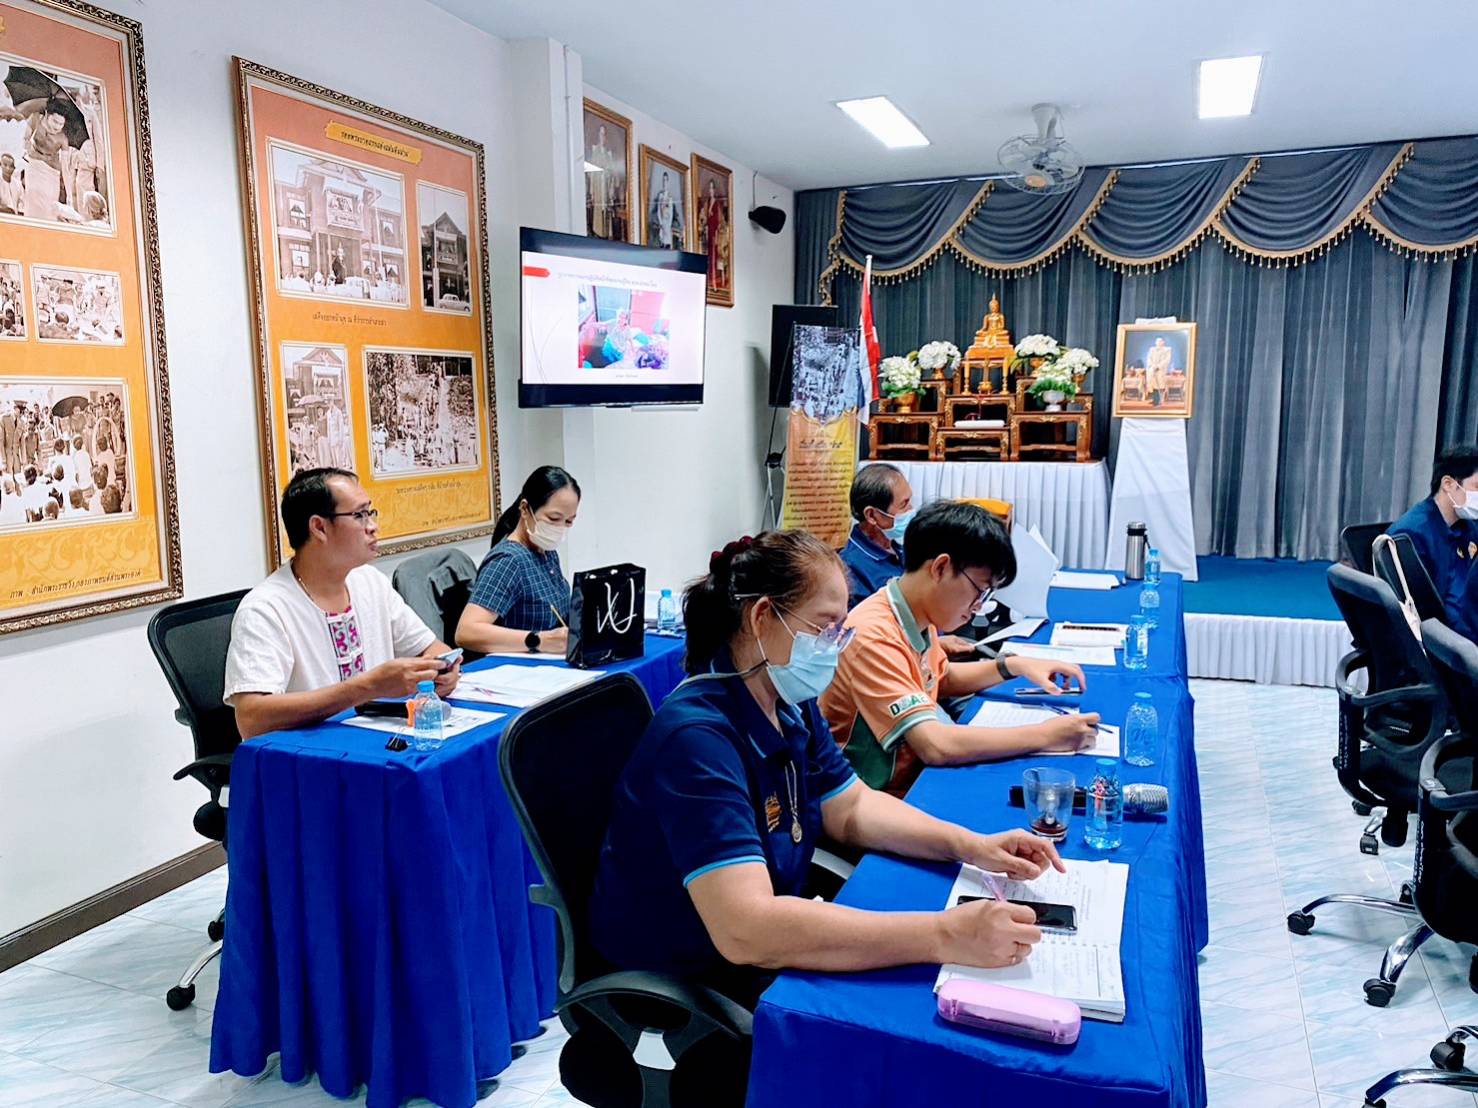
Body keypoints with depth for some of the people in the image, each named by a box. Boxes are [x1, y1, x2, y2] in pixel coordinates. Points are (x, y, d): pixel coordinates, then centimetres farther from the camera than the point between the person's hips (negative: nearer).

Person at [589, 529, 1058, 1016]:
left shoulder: (792, 705, -2)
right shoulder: (696, 738, -30)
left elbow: (851, 809, 8)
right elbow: (745, 930, -40)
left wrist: (971, 845, -8)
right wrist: (944, 936, -42)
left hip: (768, 952, 8)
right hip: (679, 990, -8)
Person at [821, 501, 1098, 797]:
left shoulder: (916, 620, 1)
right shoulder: (874, 637, -26)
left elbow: (942, 678, 21)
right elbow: (936, 746, -32)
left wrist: (1012, 666, 5)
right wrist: (1046, 736, -24)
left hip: (916, 777, 8)